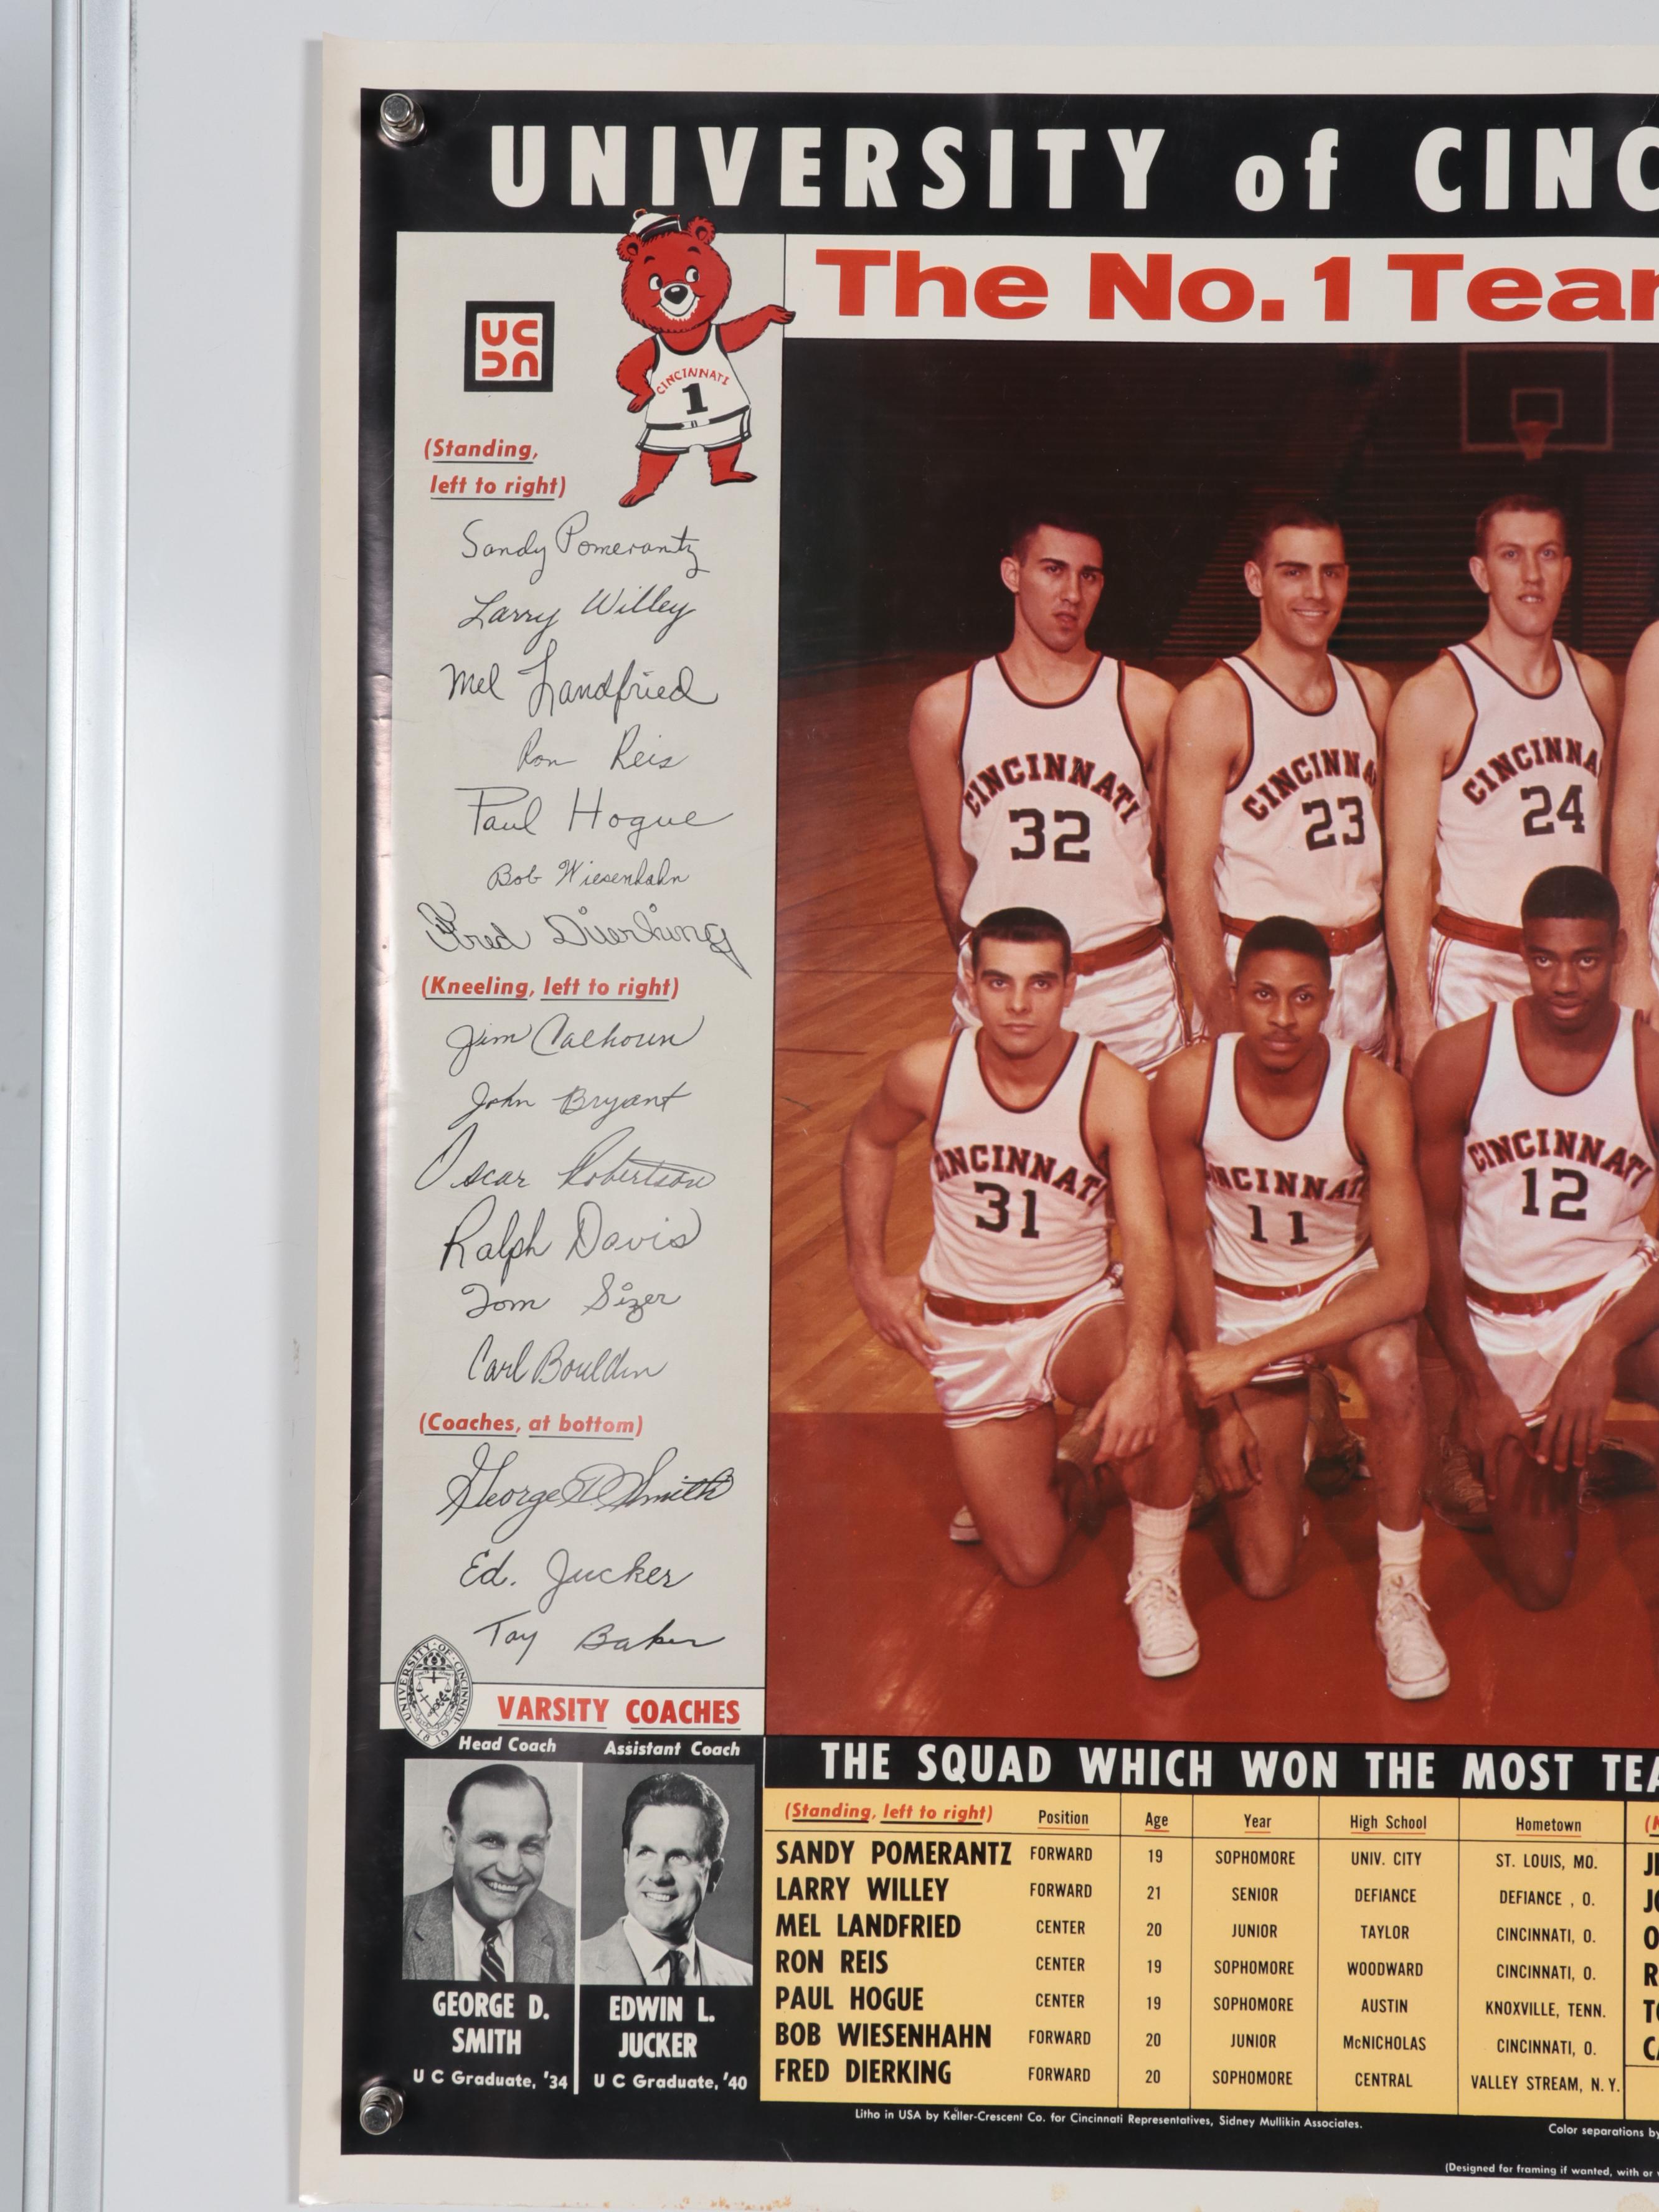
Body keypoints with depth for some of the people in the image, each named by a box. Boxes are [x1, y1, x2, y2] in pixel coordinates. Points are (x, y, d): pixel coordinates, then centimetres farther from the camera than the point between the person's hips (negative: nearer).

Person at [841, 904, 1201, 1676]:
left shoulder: (1114, 1090, -22)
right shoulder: (927, 1073, -14)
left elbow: (1147, 1242, -29)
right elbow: (868, 1144, 9)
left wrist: (1144, 1368, -44)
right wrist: (869, 1273, 5)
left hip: (1083, 1311, -2)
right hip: (966, 1330, 2)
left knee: (1161, 1395, -37)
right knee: (1030, 1565, -2)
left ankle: (1156, 1581, -9)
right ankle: (1058, 1468, 34)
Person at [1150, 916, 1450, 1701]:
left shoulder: (1372, 1092, -27)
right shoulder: (1186, 1086, -23)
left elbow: (1406, 1278, -32)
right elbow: (1189, 1245, -9)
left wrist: (1253, 1355, -38)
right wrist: (1220, 1407, -8)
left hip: (1348, 1282, -1)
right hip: (1240, 1300, 1)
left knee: (1392, 1363, -40)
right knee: (1265, 1577, 2)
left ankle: (1400, 1593, -19)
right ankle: (1283, 1436, 35)